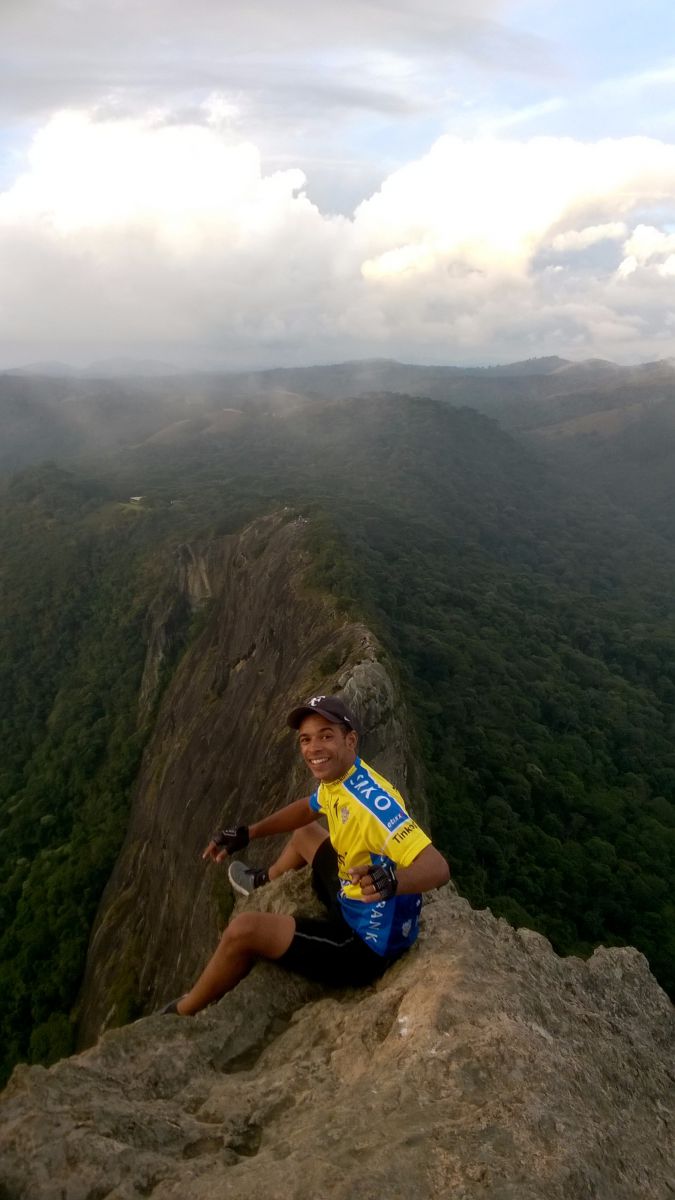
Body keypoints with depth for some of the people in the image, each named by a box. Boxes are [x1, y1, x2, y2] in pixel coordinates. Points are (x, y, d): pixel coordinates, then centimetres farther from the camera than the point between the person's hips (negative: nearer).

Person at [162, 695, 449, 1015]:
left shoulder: (371, 802, -33)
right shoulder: (337, 778, -5)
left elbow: (438, 867, -38)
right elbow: (306, 809, 17)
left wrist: (392, 880, -57)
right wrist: (246, 834, 10)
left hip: (367, 946, -9)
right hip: (353, 905, 9)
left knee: (243, 930, -16)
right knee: (304, 834, 27)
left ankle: (182, 1013, 10)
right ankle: (265, 883, 57)